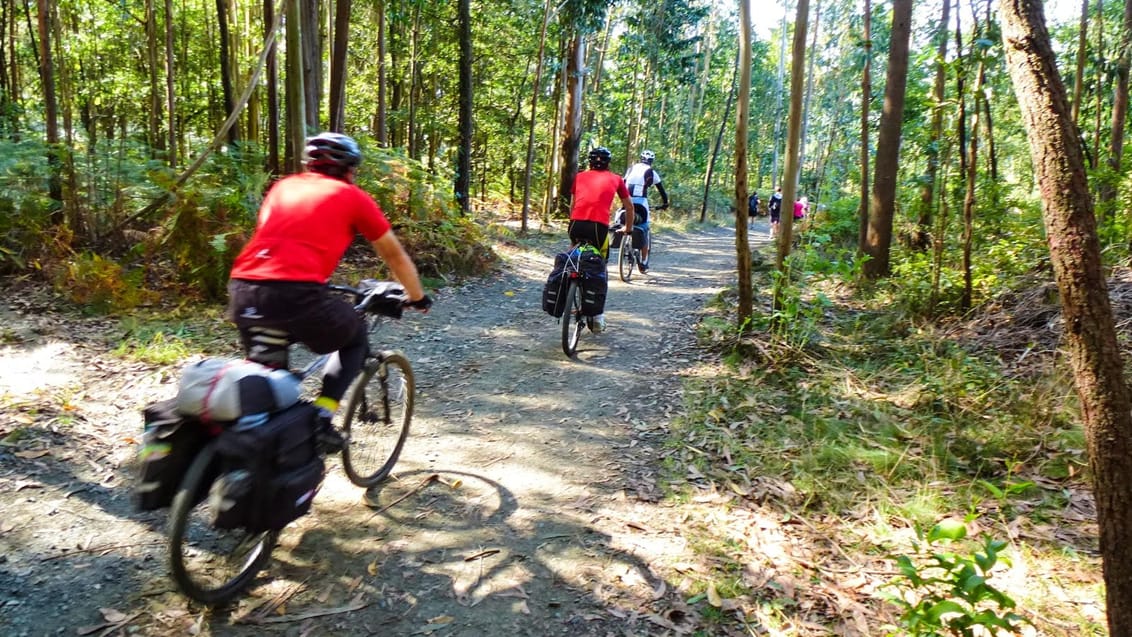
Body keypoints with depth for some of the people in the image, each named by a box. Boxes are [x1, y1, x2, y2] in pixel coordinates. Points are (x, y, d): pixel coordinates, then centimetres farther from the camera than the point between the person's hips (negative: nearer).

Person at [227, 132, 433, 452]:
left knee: (265, 370, 29)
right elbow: (394, 255, 23)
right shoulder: (353, 196, 15)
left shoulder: (284, 186, 27)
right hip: (296, 293, -5)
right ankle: (321, 419, 10)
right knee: (355, 338, 23)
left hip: (243, 290, 5)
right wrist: (417, 297, 39)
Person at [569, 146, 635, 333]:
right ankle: (597, 314, 14)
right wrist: (628, 228, 46)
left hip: (577, 224, 1)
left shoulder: (580, 176, 24)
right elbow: (629, 206, 31)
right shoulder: (615, 179, 21)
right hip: (599, 226, -1)